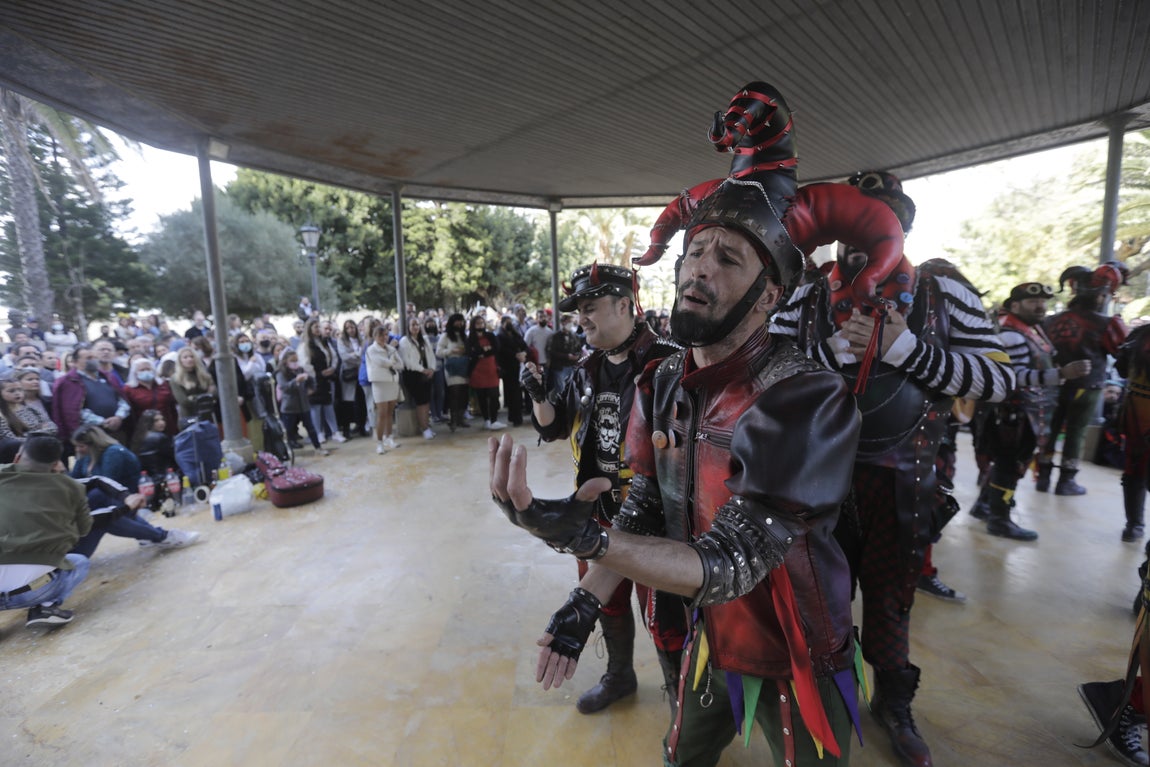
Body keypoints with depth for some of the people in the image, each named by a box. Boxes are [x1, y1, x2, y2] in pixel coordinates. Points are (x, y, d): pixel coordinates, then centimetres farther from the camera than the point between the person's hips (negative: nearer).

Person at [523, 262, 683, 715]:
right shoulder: (588, 372, 5)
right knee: (607, 602, 25)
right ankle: (619, 676, 52)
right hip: (599, 511, 7)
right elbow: (552, 428, 9)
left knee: (662, 617, 9)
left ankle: (683, 701, 38)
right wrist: (539, 395, -8)